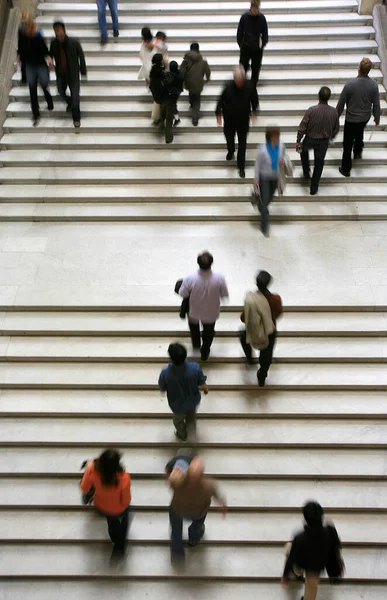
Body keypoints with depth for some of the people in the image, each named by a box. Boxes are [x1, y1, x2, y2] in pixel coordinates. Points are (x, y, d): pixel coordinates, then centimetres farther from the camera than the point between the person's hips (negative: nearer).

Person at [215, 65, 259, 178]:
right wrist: (218, 115, -7)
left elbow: (254, 99, 1)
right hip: (229, 119, 0)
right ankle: (230, 152, 57)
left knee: (242, 144, 6)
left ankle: (241, 167, 19)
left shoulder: (250, 86, -18)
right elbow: (221, 101, -9)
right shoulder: (228, 87, -22)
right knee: (229, 138, 21)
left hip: (243, 120, 0)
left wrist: (254, 111, 9)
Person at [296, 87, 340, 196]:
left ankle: (306, 173, 39)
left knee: (304, 150, 34)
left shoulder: (311, 110, -24)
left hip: (310, 140, -2)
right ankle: (314, 188, 28)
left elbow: (302, 127, -18)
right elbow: (336, 128, 1)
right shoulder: (333, 112, -14)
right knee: (319, 163, 19)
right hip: (324, 142, 2)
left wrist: (298, 141, -4)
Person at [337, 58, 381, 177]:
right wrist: (377, 118, 12)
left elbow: (341, 103, -14)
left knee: (348, 144, 11)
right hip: (365, 117, 4)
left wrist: (336, 116, 4)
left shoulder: (350, 84, -25)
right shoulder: (374, 85, -16)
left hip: (351, 118, -3)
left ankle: (346, 169, 20)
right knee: (359, 133, 36)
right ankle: (358, 152, 55)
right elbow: (376, 104, -5)